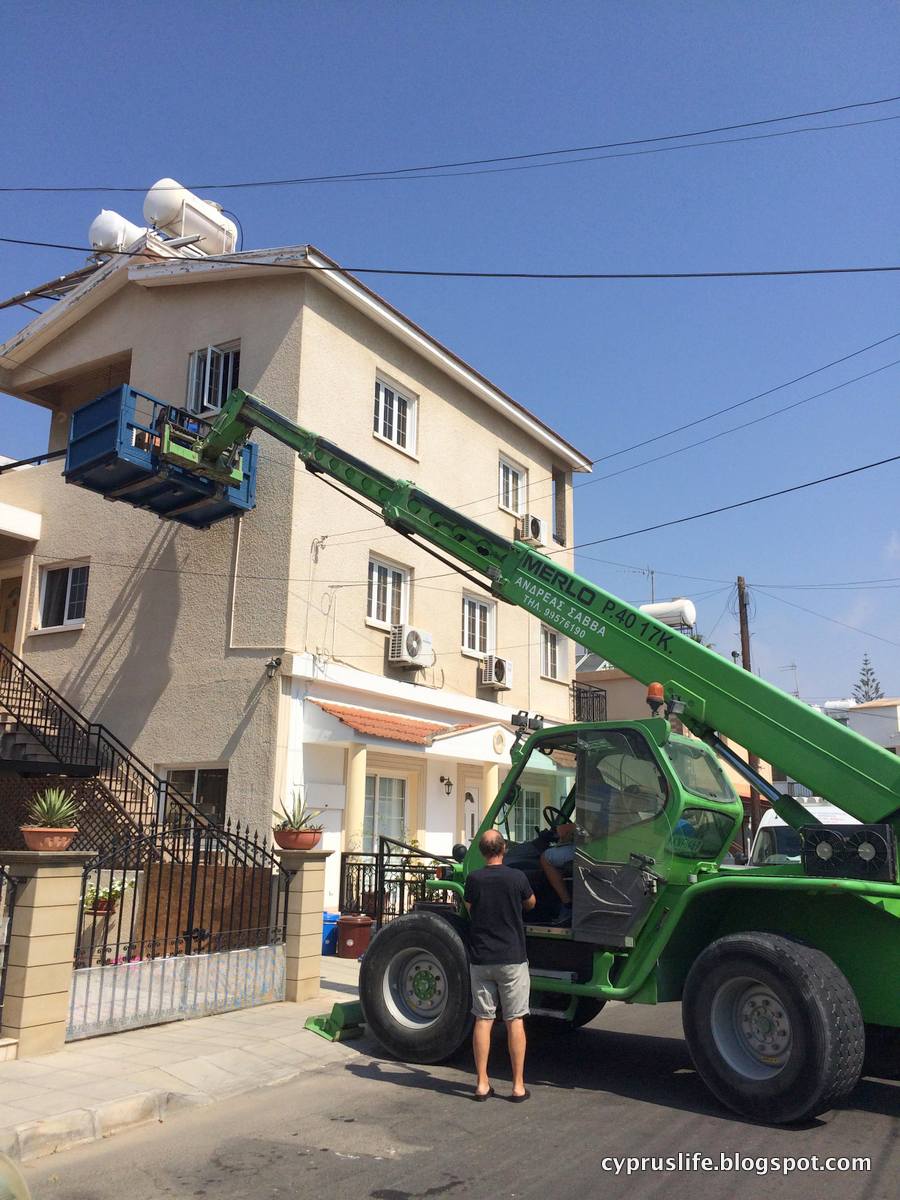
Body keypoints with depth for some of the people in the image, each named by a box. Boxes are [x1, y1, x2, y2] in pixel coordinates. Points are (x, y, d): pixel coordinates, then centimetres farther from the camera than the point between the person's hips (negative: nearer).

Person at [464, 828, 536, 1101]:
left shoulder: (473, 879, -4)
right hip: (512, 958, -2)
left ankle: (481, 1083, 12)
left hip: (480, 959, 2)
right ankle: (518, 1086, 9)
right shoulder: (516, 877, -9)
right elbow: (531, 904, 10)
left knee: (483, 1019, 8)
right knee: (515, 1021, 5)